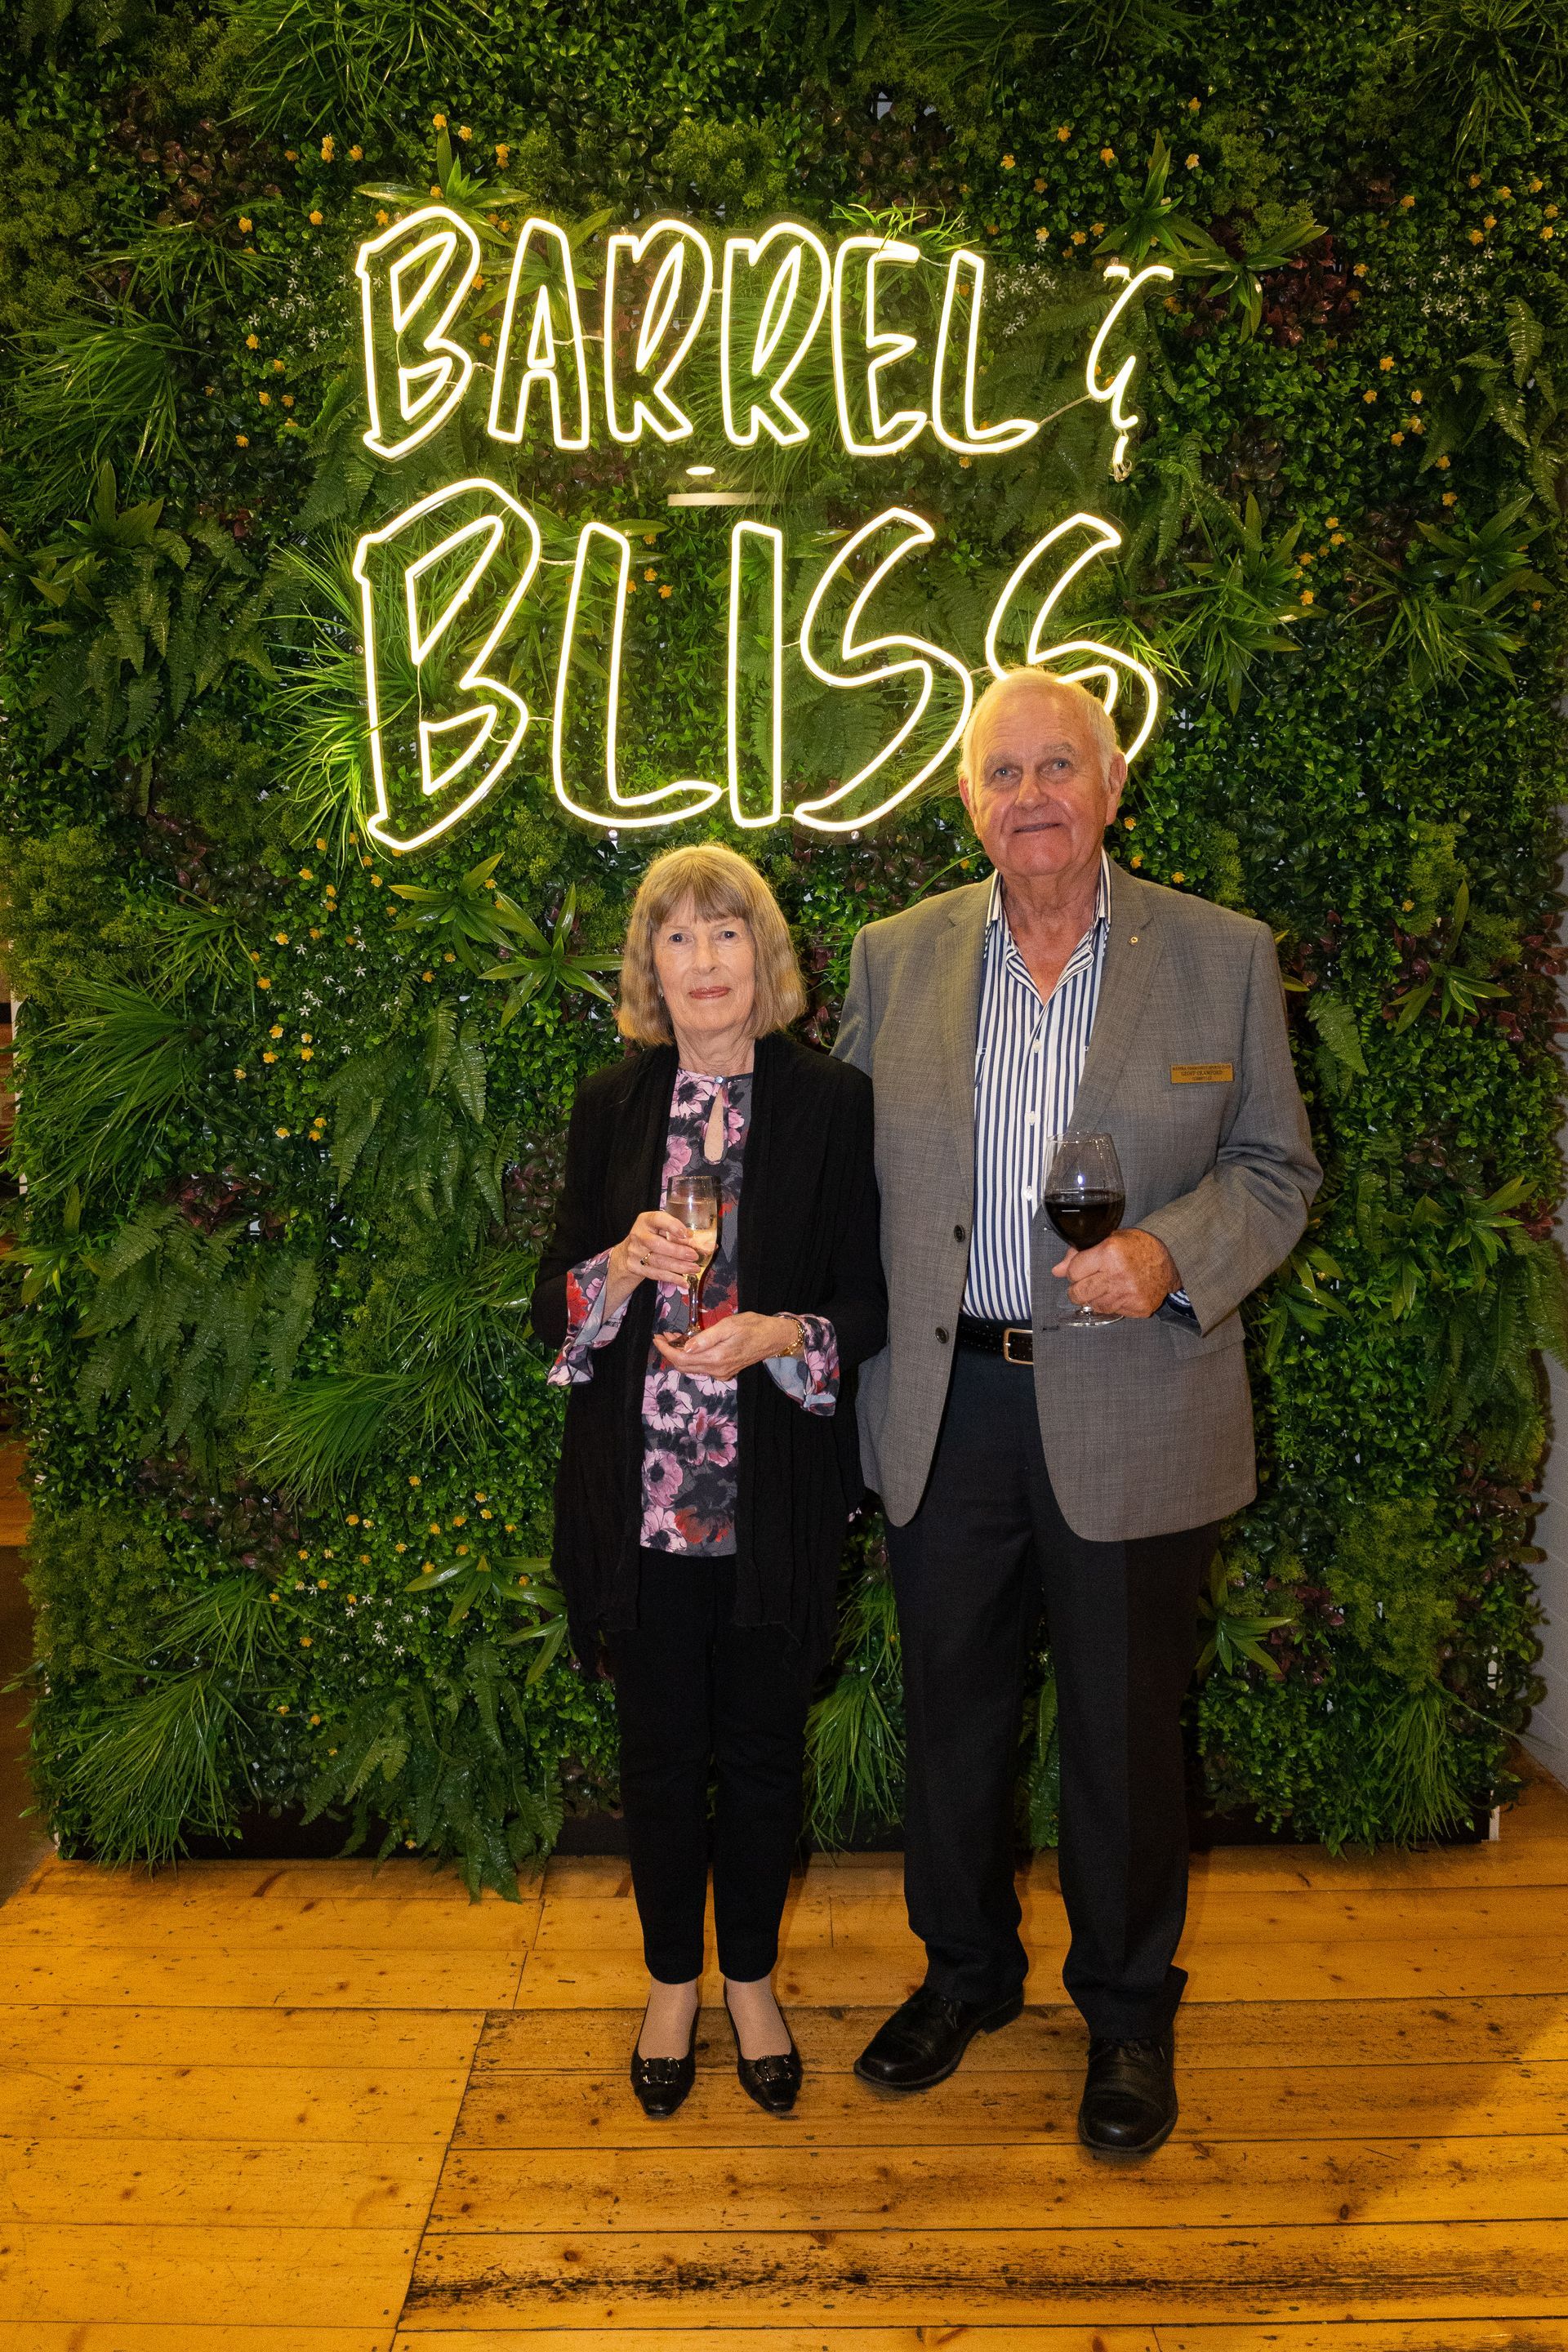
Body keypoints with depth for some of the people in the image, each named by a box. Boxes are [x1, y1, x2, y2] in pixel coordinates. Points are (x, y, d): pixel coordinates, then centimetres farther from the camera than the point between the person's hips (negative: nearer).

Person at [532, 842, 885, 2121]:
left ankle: (752, 1980, 35)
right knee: (662, 1748, 13)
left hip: (777, 1492, -1)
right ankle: (673, 1981, 36)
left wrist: (776, 1336, -20)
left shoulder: (834, 1102, -2)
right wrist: (623, 1263, -15)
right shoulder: (609, 1106, 4)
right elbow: (554, 1303, 5)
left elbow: (873, 1303, -1)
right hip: (640, 1489, 2)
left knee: (763, 1746, 12)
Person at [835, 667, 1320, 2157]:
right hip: (945, 1403, 2)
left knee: (1124, 1724, 12)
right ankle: (964, 1971, 41)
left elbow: (1276, 1169, 2)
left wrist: (1171, 1255, -18)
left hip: (1127, 1412, -2)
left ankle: (1129, 2010, 36)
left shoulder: (1222, 956, -1)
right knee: (950, 1709, 16)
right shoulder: (894, 958, 4)